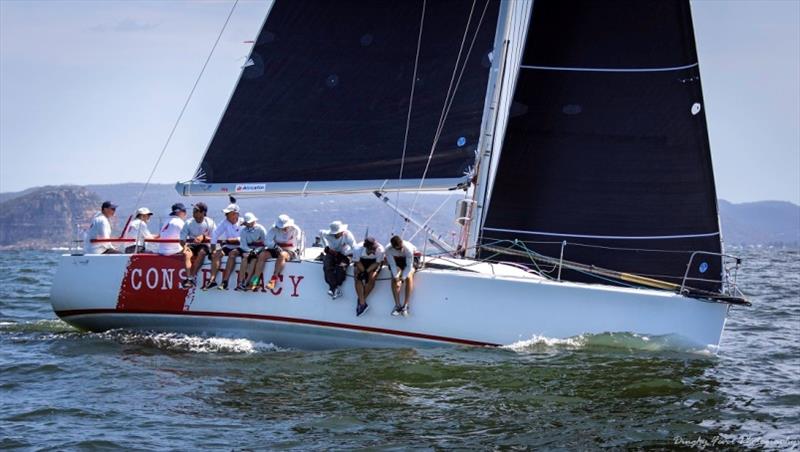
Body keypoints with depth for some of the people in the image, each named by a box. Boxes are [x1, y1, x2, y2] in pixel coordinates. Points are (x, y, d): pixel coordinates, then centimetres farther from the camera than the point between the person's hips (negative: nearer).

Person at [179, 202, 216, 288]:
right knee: (187, 254, -32)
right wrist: (184, 246, -18)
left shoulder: (210, 223, -2)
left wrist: (204, 237, -20)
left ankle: (192, 277, -38)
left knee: (201, 252, -36)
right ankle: (189, 278, -44)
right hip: (191, 245, 2)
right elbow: (182, 238, 2)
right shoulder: (189, 223, 3)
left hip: (204, 245, -2)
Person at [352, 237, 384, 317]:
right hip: (361, 261, 1)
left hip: (374, 263, 0)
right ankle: (362, 303, -23)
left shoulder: (380, 249, -31)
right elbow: (357, 262, -17)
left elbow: (377, 263, -20)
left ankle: (361, 301, -12)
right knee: (358, 278, -23)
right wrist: (363, 271, -30)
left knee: (372, 278, -24)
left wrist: (366, 272, -30)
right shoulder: (357, 248, -31)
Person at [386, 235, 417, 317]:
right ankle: (397, 305, -21)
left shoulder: (408, 249, -36)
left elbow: (409, 266, -30)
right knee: (394, 279, -24)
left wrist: (402, 278, -32)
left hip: (408, 262, -1)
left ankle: (405, 305, -24)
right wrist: (396, 278, -33)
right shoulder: (389, 250, -30)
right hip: (396, 262, 1)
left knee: (409, 278, -26)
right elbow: (392, 265, -26)